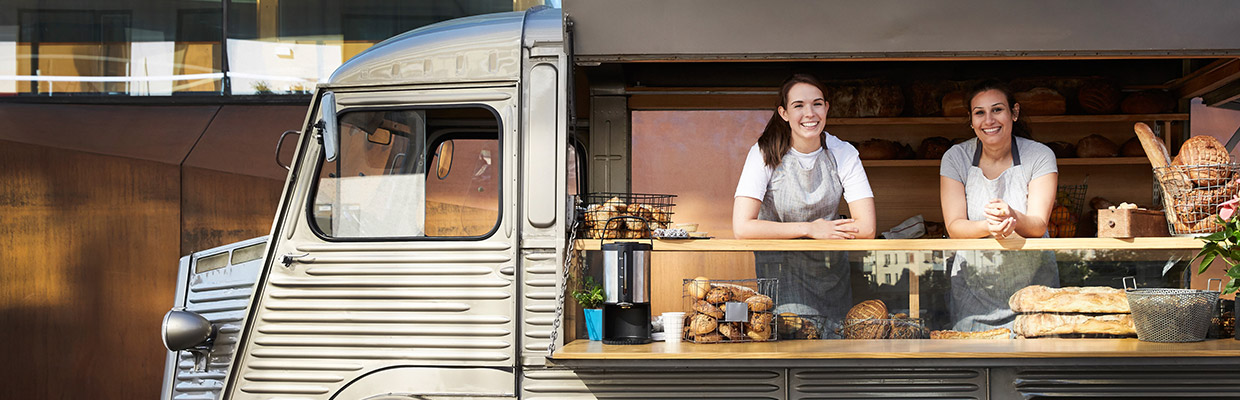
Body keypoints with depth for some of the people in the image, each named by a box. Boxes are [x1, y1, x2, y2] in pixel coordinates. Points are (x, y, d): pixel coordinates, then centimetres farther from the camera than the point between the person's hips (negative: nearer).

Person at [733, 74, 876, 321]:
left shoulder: (844, 154, -5)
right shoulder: (766, 154, -11)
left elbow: (866, 228, -13)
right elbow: (742, 228, -21)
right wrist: (809, 229, -19)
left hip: (830, 271, 3)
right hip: (779, 270, -2)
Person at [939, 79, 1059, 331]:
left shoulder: (1039, 156, -6)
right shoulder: (956, 158, -4)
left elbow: (1038, 226, -14)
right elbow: (954, 227, -10)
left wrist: (1013, 217, -36)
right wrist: (988, 227, -31)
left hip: (1031, 280, 0)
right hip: (973, 284, 0)